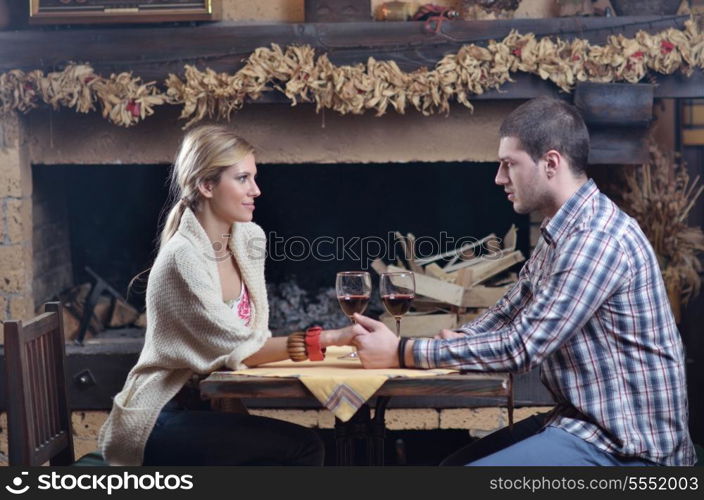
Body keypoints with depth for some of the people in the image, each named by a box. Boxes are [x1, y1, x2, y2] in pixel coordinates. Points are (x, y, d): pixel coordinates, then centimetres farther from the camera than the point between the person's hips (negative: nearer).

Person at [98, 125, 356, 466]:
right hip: (159, 422, -7)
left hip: (206, 406, 7)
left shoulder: (249, 239, 4)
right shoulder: (182, 258, -20)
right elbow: (237, 350, -22)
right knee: (302, 449, -19)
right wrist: (327, 339, -28)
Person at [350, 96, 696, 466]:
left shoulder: (597, 238, -21)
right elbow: (507, 315, 17)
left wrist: (402, 353, -17)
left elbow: (520, 348, -23)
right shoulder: (560, 233, 12)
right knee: (454, 462, 9)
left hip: (626, 446, -9)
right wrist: (455, 340, -5)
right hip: (586, 420, 10)